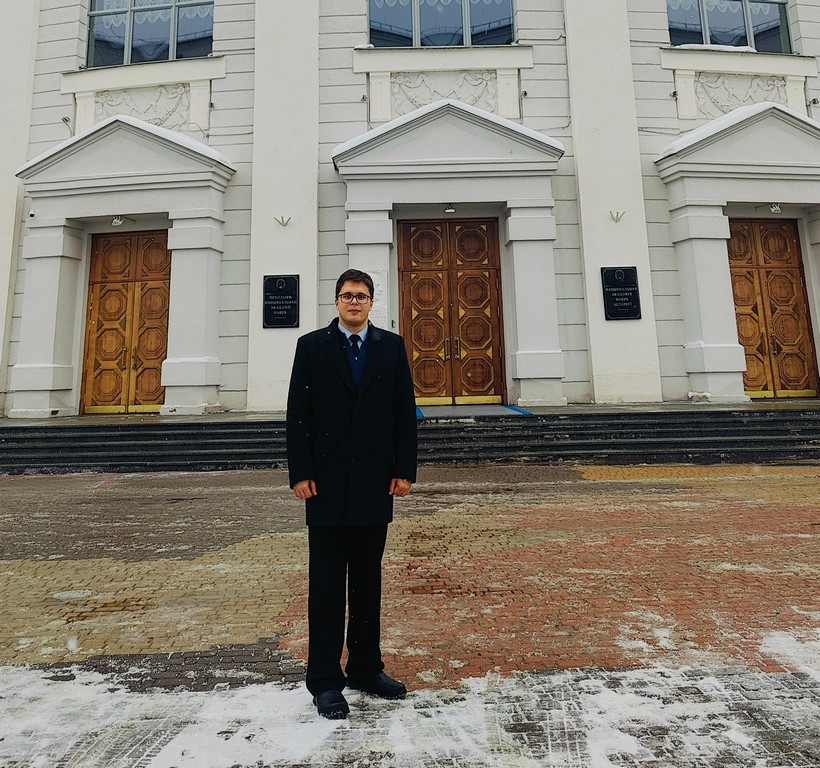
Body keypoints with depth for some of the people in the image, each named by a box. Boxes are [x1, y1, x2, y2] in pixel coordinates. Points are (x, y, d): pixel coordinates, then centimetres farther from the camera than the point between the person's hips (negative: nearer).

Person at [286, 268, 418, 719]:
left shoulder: (392, 346, 7)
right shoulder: (312, 346, 3)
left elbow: (405, 411, 4)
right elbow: (298, 413, -1)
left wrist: (404, 470, -2)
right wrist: (300, 473, -8)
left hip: (375, 480, 2)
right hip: (327, 481, -2)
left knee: (368, 579, 14)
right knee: (327, 583, 7)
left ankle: (366, 668, 30)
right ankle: (325, 681, 21)